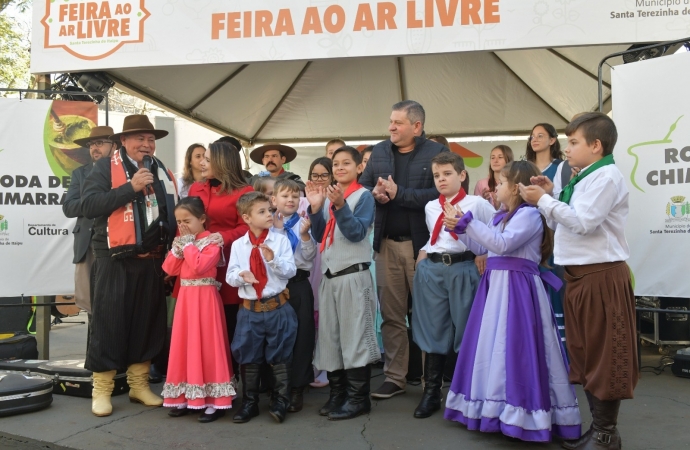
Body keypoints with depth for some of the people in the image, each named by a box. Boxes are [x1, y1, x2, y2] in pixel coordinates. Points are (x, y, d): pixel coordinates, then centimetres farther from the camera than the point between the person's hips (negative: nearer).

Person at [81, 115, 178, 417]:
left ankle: (139, 385, 22)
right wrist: (130, 187, -19)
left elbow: (174, 214, 20)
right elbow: (89, 205, -15)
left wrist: (167, 248, 9)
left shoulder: (163, 173, 14)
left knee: (147, 322, 9)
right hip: (114, 260, -4)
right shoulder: (105, 167, -2)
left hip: (151, 260, 5)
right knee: (108, 322, 0)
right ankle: (101, 390, 12)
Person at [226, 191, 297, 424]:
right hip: (250, 310, 2)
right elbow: (230, 276, 2)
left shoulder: (281, 240, -3)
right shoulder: (238, 245, 2)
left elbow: (291, 270, -8)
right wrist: (241, 275, -19)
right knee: (248, 358, 11)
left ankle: (280, 402, 22)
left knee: (280, 357, 7)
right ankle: (249, 403, 27)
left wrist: (273, 259, -23)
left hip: (278, 308, -2)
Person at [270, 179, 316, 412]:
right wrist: (278, 228, -12)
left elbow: (309, 256, -3)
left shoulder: (304, 224, 1)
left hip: (299, 283, 0)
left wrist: (305, 235, -17)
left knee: (301, 333, 4)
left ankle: (297, 387, 16)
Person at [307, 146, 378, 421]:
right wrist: (315, 207, -3)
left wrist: (340, 205, -25)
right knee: (329, 337, 11)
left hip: (353, 276, -7)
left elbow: (357, 233, -15)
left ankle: (358, 398, 9)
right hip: (329, 276, 7)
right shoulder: (328, 197, 13)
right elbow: (319, 236, 10)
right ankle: (337, 393, 23)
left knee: (355, 336, -1)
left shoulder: (363, 196, -4)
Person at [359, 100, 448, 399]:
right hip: (386, 244, 5)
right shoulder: (379, 152, 12)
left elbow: (439, 194, -17)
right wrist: (375, 194, -9)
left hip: (422, 244, -4)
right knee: (391, 314, 10)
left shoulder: (436, 152, -5)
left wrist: (399, 193, -20)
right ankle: (395, 377, 20)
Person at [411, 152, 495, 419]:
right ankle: (431, 393, 16)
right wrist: (423, 257, 10)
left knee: (465, 329, 3)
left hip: (462, 269, -3)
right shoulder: (430, 207, 13)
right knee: (432, 330, 7)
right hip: (431, 269, 4)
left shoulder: (476, 203, -1)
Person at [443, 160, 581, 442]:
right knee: (493, 346, 14)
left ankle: (522, 414, 2)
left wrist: (468, 221, -20)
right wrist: (460, 229, 4)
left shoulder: (529, 214, -12)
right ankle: (496, 407, 26)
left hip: (517, 288, -9)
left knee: (514, 348, -7)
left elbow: (502, 244, -23)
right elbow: (482, 248, 17)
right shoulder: (502, 217, 15)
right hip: (496, 285, 10)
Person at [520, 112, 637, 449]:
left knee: (604, 355, 0)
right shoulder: (583, 179, 18)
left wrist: (543, 201, -15)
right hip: (579, 276, 10)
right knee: (585, 353, 15)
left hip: (602, 276, -10)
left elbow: (582, 222, -22)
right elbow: (562, 224, 16)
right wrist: (549, 196, 6)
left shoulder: (606, 176, -11)